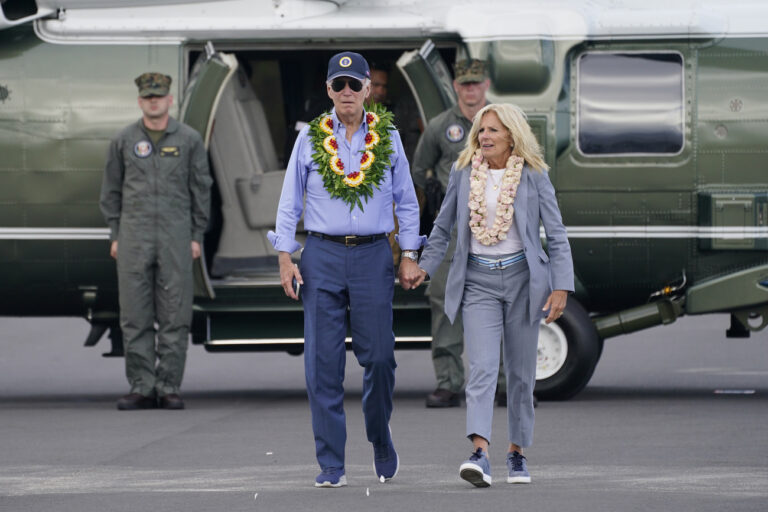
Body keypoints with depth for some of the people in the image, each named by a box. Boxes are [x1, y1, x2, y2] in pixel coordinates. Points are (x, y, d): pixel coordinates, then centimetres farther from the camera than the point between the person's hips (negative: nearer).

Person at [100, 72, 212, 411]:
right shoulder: (123, 141, 7)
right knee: (135, 317, -1)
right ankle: (141, 388, 4)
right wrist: (114, 235, 6)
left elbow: (201, 189, 8)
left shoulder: (189, 140, 5)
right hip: (134, 237, 1)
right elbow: (111, 190, 12)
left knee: (175, 316, -2)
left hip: (175, 237, -1)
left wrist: (196, 236, 4)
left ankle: (170, 387, 3)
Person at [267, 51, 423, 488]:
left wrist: (410, 255, 5)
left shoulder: (388, 137, 7)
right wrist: (286, 257, 2)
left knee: (379, 355, -4)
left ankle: (381, 439, 23)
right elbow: (290, 202, 9)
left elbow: (406, 201, 12)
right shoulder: (311, 138, 6)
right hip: (323, 256, 0)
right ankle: (331, 464, 1)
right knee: (323, 361, -3)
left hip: (373, 255, 0)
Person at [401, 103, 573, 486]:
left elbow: (557, 235, -1)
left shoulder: (532, 176, -1)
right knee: (482, 368, -14)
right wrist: (424, 268, 5)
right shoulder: (464, 174, 4)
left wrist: (561, 287, -9)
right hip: (478, 281, 0)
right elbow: (443, 228, 16)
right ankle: (480, 455, -27)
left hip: (521, 279, 0)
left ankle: (517, 452, 21)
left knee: (521, 372, 7)